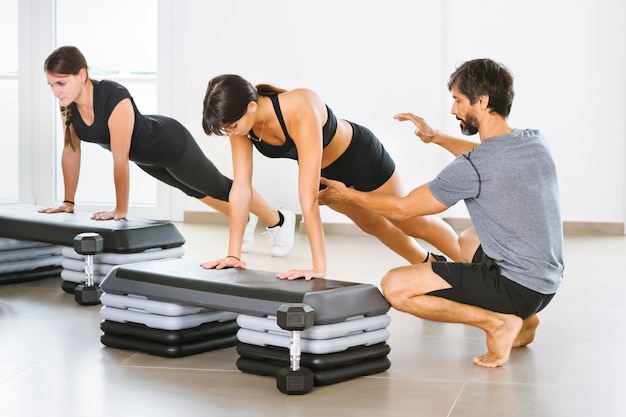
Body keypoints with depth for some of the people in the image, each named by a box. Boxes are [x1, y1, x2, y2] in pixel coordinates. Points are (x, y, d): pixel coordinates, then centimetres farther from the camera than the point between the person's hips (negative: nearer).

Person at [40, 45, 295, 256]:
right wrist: (68, 202, -5)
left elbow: (120, 159, -37)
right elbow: (71, 151, -7)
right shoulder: (67, 104, -20)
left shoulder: (114, 99, -42)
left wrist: (121, 210, -30)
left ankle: (279, 220, 38)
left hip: (172, 145, -7)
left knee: (219, 187, 14)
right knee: (197, 191, 29)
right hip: (146, 157, 7)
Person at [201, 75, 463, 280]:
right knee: (372, 224, 26)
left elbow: (308, 196, -46)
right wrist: (233, 254, -21)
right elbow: (241, 188, -20)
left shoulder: (299, 113, -45)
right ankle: (429, 264, 52)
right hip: (328, 171, 6)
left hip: (360, 156, -6)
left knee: (411, 224, 14)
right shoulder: (241, 119, -26)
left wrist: (318, 267, -45)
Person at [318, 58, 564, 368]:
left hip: (516, 286, -9)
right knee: (468, 239, 37)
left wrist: (347, 195, 7)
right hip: (547, 282, 9)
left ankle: (497, 323, -8)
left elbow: (402, 209, -8)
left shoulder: (470, 169, -21)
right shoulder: (535, 142, 2)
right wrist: (436, 138, 29)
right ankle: (521, 318, 18)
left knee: (395, 286, -12)